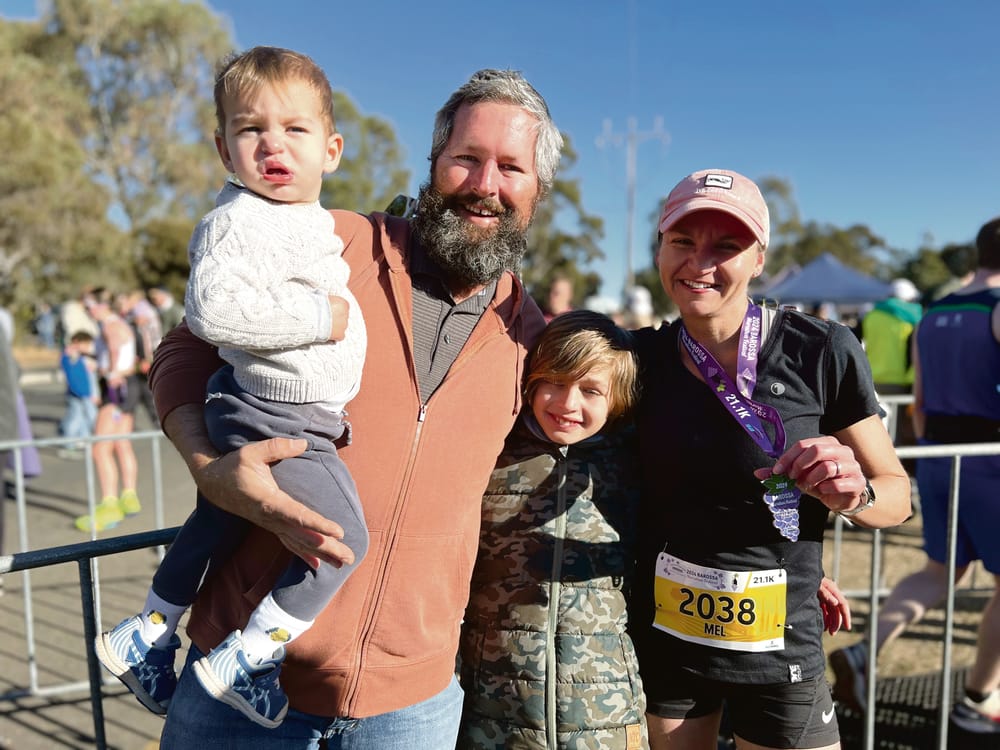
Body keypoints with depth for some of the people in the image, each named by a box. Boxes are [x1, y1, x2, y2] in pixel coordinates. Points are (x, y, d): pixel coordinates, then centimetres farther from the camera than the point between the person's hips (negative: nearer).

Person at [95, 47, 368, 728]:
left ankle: (146, 636, 43)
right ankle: (244, 660, 6)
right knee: (343, 544, -10)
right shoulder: (238, 221, -19)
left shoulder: (313, 221, 10)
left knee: (218, 524, 23)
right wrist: (318, 315, -27)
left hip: (293, 416, 10)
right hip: (278, 422, -10)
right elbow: (213, 309, -33)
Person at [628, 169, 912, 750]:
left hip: (778, 648, -2)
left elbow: (897, 493, -6)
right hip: (660, 638, 3)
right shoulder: (644, 356, -5)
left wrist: (852, 492, -26)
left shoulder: (823, 353, -14)